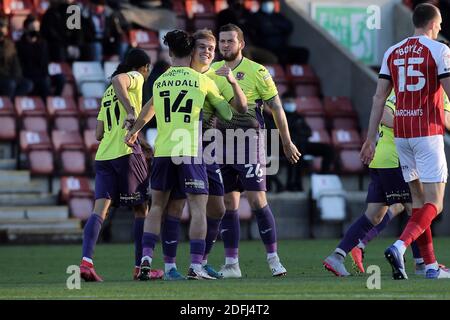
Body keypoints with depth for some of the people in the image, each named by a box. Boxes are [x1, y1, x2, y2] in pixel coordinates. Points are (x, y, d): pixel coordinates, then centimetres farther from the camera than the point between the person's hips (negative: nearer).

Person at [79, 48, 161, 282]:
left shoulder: (108, 93, 25)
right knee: (141, 209, 8)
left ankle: (86, 261, -24)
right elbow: (118, 79, -22)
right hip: (127, 151, -6)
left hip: (103, 155, 6)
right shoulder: (135, 78, 3)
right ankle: (141, 266, 12)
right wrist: (131, 110, -28)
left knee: (100, 209, -5)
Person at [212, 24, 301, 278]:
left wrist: (287, 142, 3)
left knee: (257, 201, -8)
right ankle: (231, 264, 7)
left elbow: (276, 107, 1)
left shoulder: (257, 72, -4)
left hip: (249, 141, -4)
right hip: (222, 144, 4)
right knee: (228, 205, 4)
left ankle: (274, 258, 1)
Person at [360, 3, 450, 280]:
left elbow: (379, 97, 9)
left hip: (401, 132, 6)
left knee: (419, 199, 14)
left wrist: (371, 139, 11)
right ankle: (400, 246, -27)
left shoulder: (392, 53, 11)